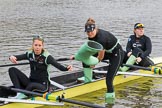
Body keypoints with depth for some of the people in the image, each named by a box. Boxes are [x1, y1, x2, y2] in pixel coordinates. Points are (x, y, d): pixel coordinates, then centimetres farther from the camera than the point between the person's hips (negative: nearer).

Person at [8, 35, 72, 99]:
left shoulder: (46, 57, -13)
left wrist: (66, 68, -45)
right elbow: (17, 57, -6)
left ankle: (21, 96, -16)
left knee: (32, 86, -42)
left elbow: (58, 65, -23)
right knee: (12, 70, -11)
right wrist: (12, 57, -31)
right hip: (31, 81, 6)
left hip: (43, 85, -6)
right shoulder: (30, 54, 1)